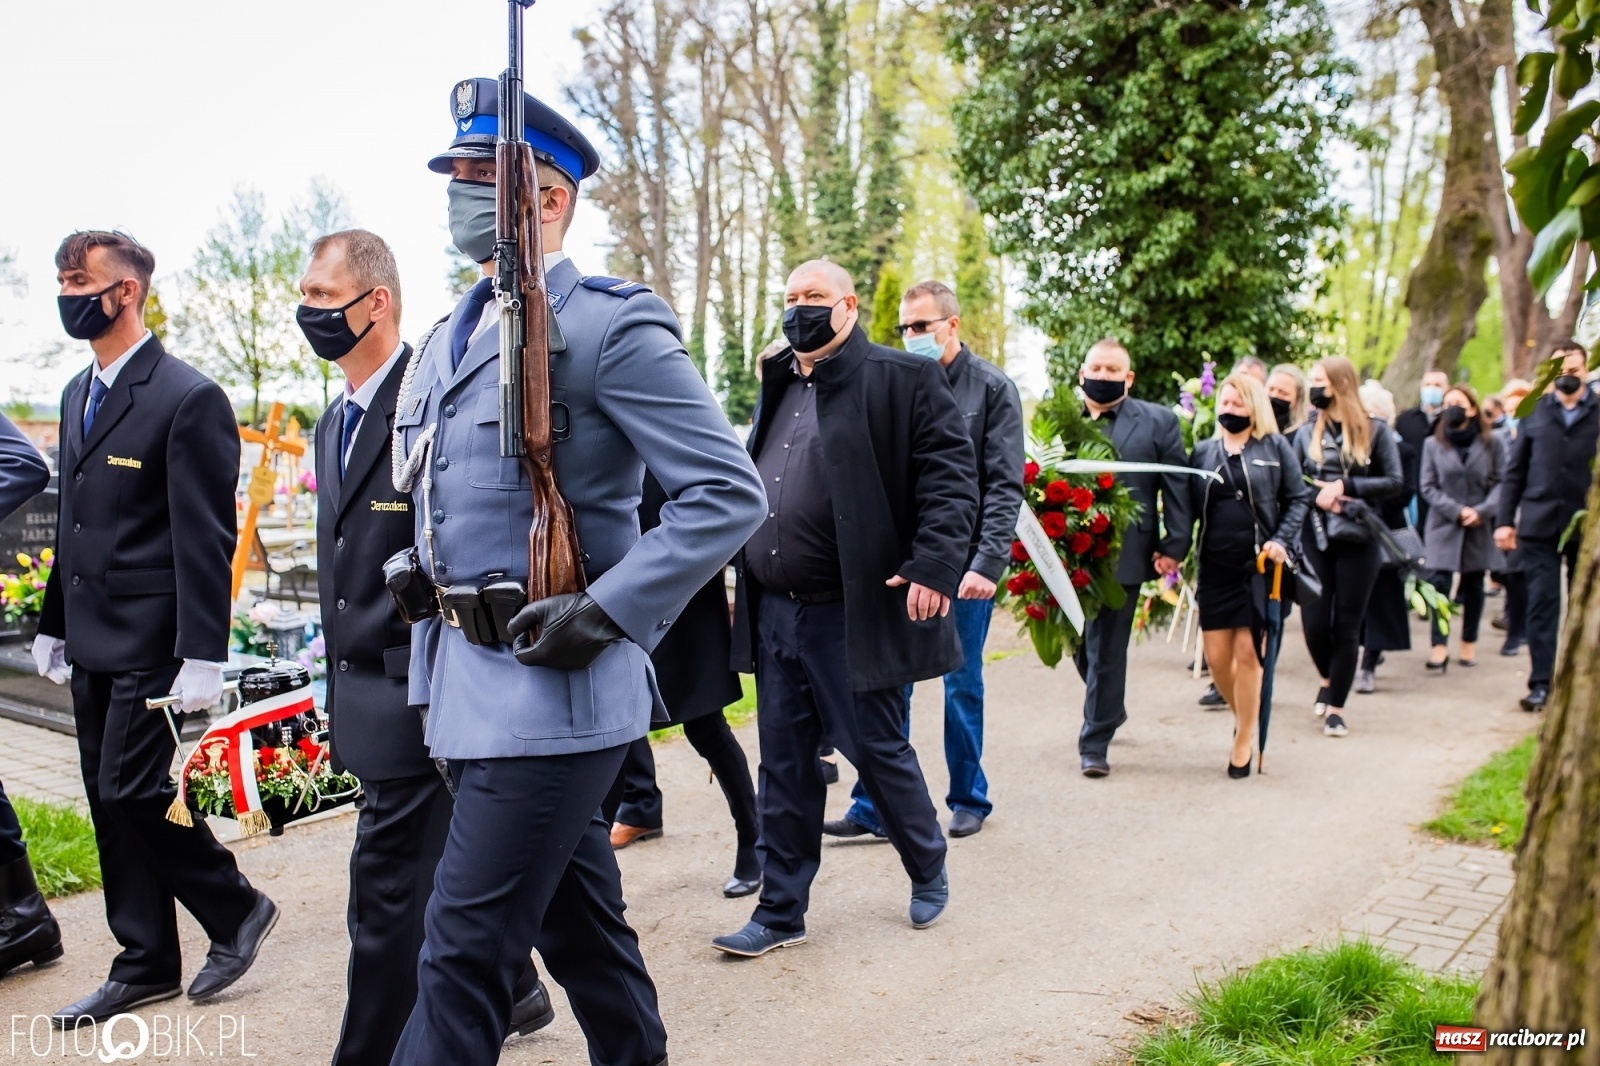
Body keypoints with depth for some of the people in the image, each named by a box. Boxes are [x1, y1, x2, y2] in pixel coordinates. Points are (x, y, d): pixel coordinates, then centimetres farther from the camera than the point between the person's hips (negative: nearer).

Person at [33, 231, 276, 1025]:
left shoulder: (188, 398, -13)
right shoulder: (77, 394, 14)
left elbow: (206, 540, -17)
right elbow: (74, 521, 19)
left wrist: (201, 657, -20)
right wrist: (53, 624, 17)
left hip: (150, 643, -9)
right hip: (93, 643, 9)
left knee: (131, 794, -8)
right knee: (109, 806, 12)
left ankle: (237, 911, 15)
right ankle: (145, 965, 24)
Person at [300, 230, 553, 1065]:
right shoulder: (335, 421, 14)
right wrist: (340, 692, 20)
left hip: (414, 691, -9)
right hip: (363, 691, 10)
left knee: (388, 880, -1)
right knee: (447, 864, 20)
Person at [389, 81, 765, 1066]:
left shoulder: (610, 327, -11)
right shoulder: (450, 340, 15)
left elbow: (730, 493, -17)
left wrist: (607, 612, -21)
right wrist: (421, 567, 11)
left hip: (551, 685, -8)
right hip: (468, 678, 8)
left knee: (464, 947, -3)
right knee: (579, 923, 20)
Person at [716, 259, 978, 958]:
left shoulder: (903, 379, -5)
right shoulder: (777, 388, 15)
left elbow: (952, 474, -11)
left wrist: (934, 566, -22)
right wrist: (741, 579, 17)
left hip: (852, 613, -6)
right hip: (774, 613, 6)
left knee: (876, 749, 7)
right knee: (784, 766, 11)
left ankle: (929, 872, 33)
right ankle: (781, 912, 22)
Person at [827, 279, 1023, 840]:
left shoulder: (992, 389, -2)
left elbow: (1005, 485, -7)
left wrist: (987, 563, -16)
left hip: (963, 561, -3)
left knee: (962, 684, 9)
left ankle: (968, 798, 25)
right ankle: (874, 807, 12)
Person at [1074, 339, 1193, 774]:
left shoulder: (1158, 422, 3)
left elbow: (1177, 488, 1)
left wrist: (1175, 546, -6)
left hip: (1121, 554, -3)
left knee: (1106, 648, -1)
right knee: (1079, 642, 15)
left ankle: (1094, 743, 10)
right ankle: (1110, 708, 41)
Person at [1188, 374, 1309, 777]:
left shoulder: (1276, 447, 4)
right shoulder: (1203, 451, 11)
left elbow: (1298, 498, 4)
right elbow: (1190, 507, 9)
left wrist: (1281, 541, -10)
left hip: (1258, 565, -3)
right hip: (1215, 566, 3)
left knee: (1248, 652, -3)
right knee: (1217, 655, 3)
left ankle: (1244, 740, 13)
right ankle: (1243, 715, 32)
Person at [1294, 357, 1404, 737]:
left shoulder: (1375, 431, 0)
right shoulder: (1307, 432, 7)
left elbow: (1396, 482, -5)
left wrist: (1345, 486, -14)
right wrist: (1316, 494, -14)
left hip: (1357, 539, -2)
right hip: (1315, 538, 2)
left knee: (1347, 625, 2)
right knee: (1314, 622, 0)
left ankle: (1336, 707, 13)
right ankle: (1329, 679, 30)